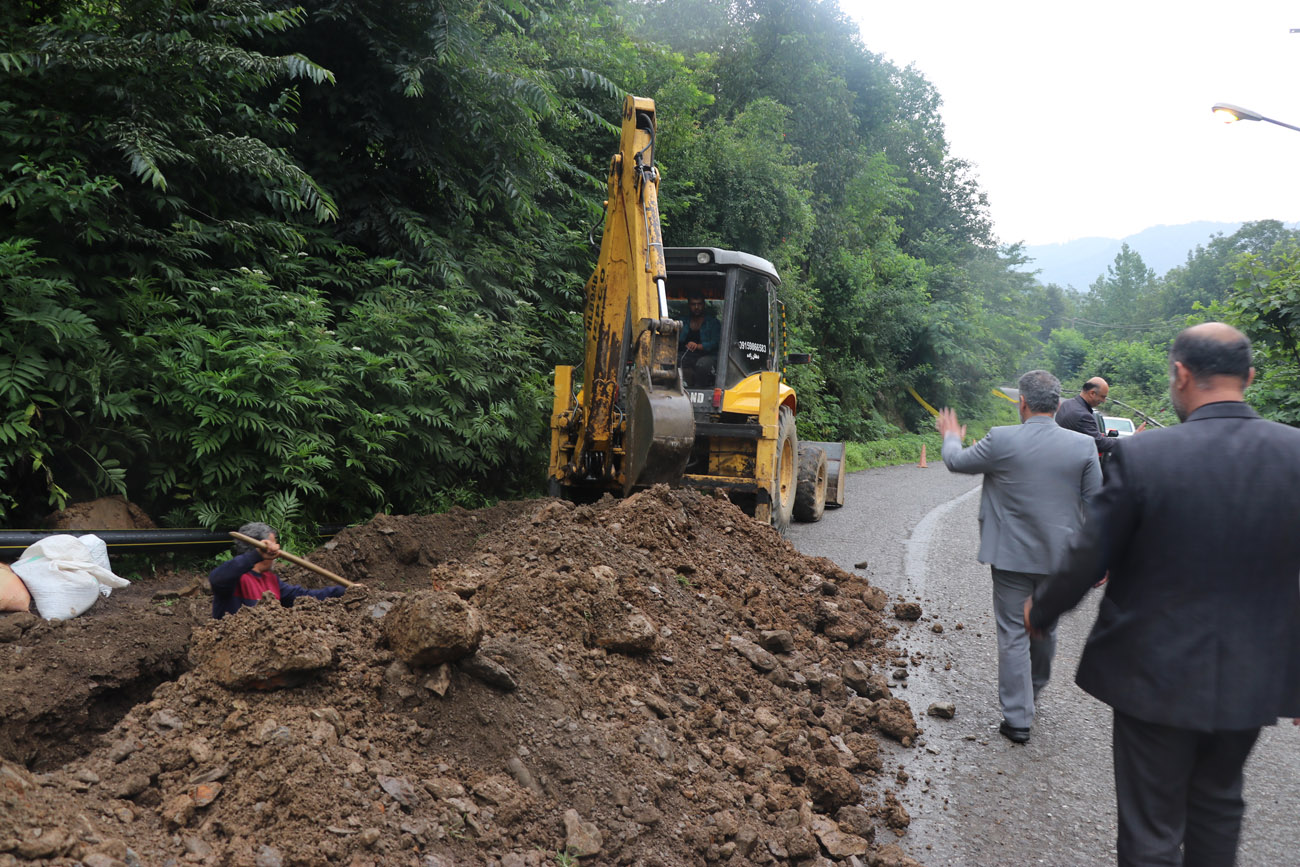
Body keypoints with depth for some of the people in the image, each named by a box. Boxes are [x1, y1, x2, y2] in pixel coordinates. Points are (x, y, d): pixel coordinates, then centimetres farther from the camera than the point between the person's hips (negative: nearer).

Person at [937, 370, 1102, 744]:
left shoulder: (1001, 440, -15)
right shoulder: (1083, 446, -8)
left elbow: (956, 462, 2)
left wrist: (951, 437, 24)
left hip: (1012, 557, -3)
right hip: (1058, 557, 4)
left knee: (1013, 635, 5)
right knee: (1045, 629, 23)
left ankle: (1017, 718, 9)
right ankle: (1032, 695, 44)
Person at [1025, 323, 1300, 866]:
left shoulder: (1141, 456, -19)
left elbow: (1087, 561, -12)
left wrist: (1040, 612, 8)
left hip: (1156, 674, -3)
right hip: (1252, 678, 4)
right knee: (1217, 806, 27)